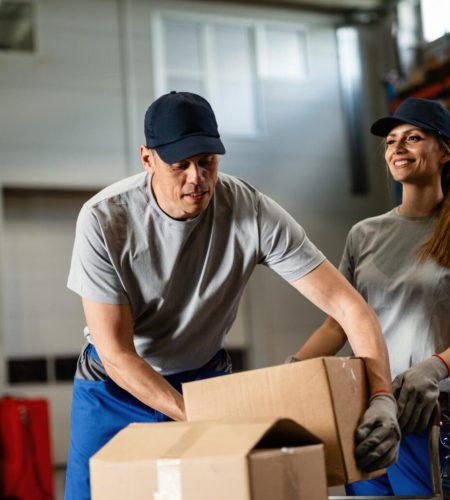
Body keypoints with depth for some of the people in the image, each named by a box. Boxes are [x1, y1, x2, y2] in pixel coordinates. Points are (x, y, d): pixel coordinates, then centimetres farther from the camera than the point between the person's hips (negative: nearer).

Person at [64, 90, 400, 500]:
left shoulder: (253, 212, -22)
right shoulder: (104, 220, -24)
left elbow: (347, 303, -21)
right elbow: (116, 355, -22)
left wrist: (382, 396, -36)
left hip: (206, 377, 1)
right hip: (116, 385, -1)